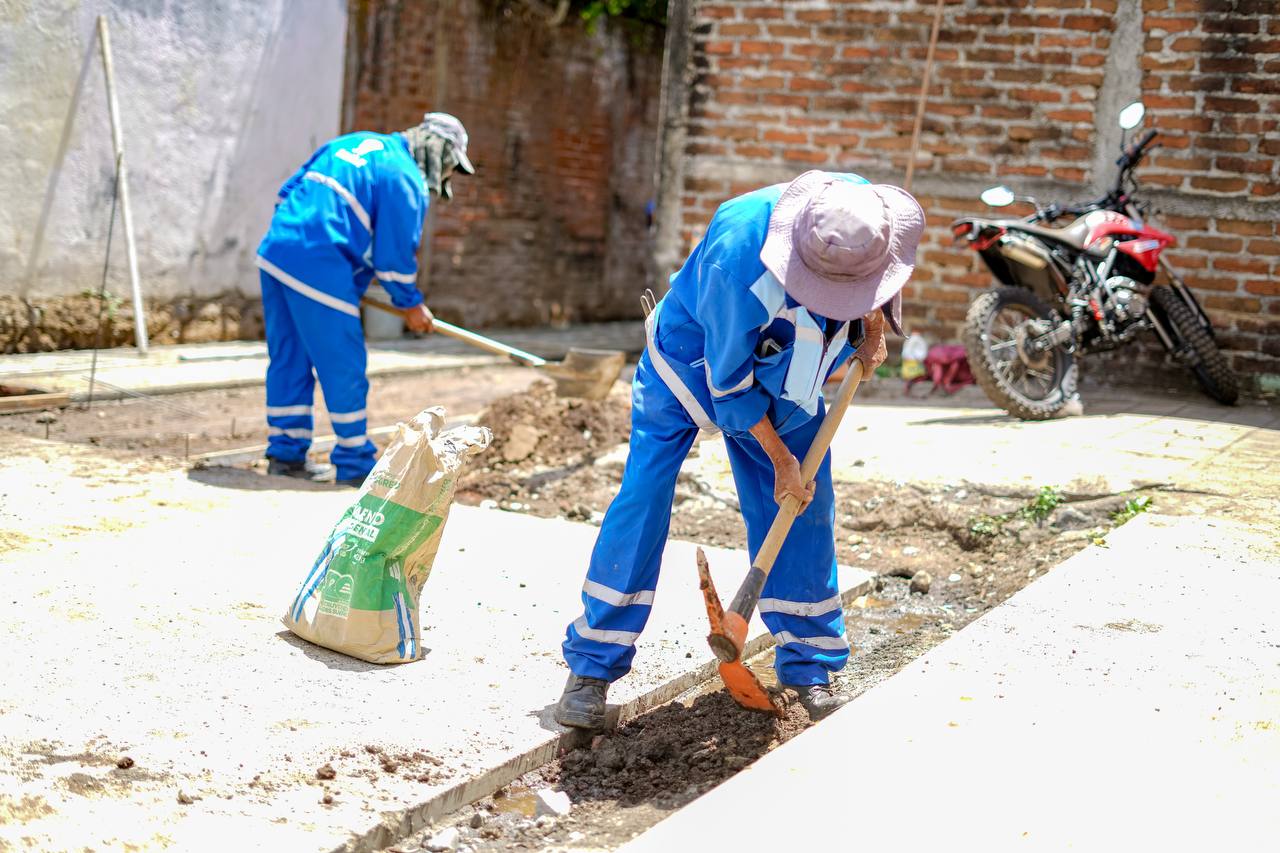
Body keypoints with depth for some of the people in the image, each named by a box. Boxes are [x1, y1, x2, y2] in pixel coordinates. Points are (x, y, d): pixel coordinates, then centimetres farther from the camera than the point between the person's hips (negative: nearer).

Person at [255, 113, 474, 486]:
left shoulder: (356, 143, 22)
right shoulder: (407, 180, -4)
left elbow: (287, 191, 23)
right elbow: (395, 252, -4)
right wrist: (411, 304, 10)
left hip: (274, 252, 9)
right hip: (319, 269, -9)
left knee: (289, 360, 16)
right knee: (343, 369, 1)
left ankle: (286, 452, 25)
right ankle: (354, 464, 10)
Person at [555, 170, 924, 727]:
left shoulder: (861, 207, -25)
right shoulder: (737, 258, -41)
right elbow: (730, 384, -27)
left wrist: (873, 330, -5)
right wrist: (780, 460, -19)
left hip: (784, 377, 5)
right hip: (689, 366, -5)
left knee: (804, 512, -1)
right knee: (641, 501, -10)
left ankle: (809, 669, 12)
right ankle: (591, 667, -1)